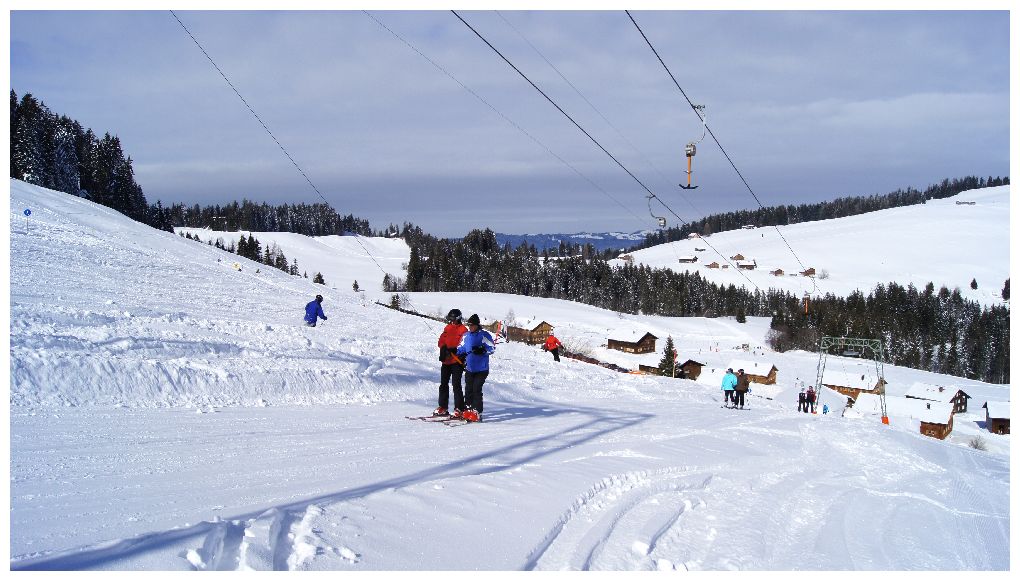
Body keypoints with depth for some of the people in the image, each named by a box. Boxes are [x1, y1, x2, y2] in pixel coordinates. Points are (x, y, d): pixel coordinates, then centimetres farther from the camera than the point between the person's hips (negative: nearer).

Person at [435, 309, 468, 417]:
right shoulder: (448, 328, 15)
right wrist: (443, 348, -8)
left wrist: (453, 350, -26)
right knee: (443, 384, 10)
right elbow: (442, 340, 13)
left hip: (457, 361, -7)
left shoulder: (463, 330, -5)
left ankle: (459, 409, -5)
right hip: (446, 361, 7)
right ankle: (443, 407, 19)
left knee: (456, 385, -8)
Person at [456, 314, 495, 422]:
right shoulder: (466, 336, 10)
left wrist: (482, 350, -26)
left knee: (476, 389, -10)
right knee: (468, 389, 6)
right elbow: (461, 348, 19)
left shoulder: (484, 335, -6)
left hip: (481, 369, -5)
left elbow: (492, 348, -10)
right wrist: (461, 355, -1)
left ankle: (477, 412, -7)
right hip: (469, 368, 6)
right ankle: (468, 410, 14)